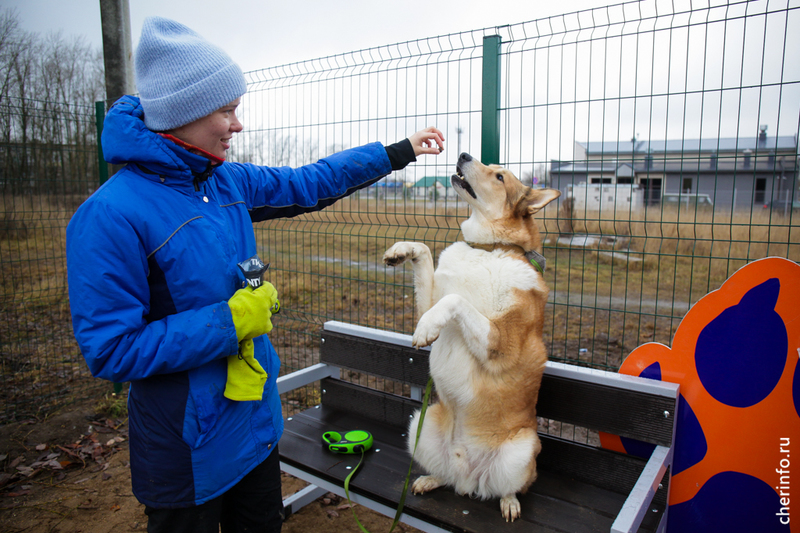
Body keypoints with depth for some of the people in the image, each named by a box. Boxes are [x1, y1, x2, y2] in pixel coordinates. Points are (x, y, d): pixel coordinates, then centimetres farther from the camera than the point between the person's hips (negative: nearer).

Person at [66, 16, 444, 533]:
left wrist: (400, 151, 11)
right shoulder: (112, 214, -22)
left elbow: (310, 184, 8)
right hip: (188, 446, -6)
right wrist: (230, 321, -24)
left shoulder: (228, 182, -2)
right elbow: (109, 349, -22)